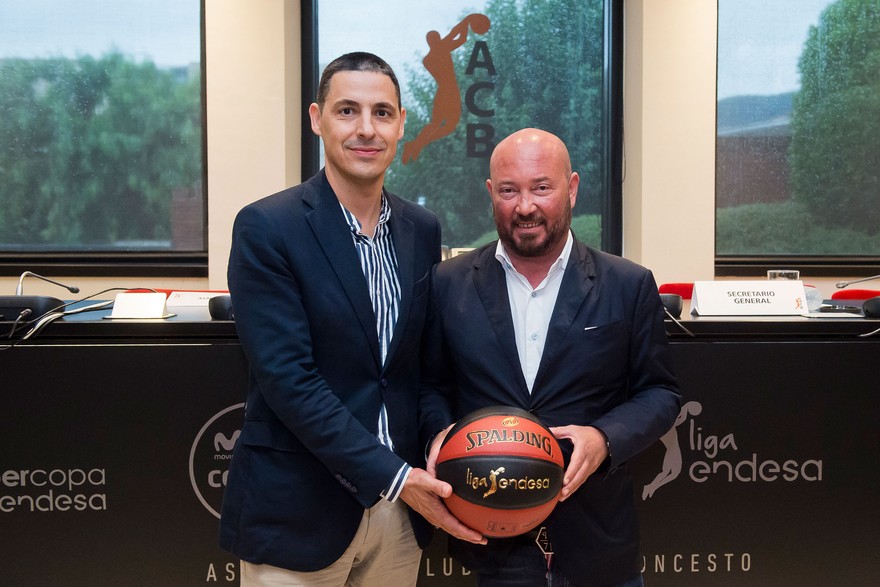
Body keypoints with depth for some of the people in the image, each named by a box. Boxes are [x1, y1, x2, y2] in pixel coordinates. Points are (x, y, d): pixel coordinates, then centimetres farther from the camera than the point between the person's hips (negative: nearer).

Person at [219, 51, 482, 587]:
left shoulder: (422, 230, 5)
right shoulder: (266, 228, -11)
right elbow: (288, 378, -17)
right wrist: (390, 476, -19)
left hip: (400, 504, 5)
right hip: (298, 512, -5)